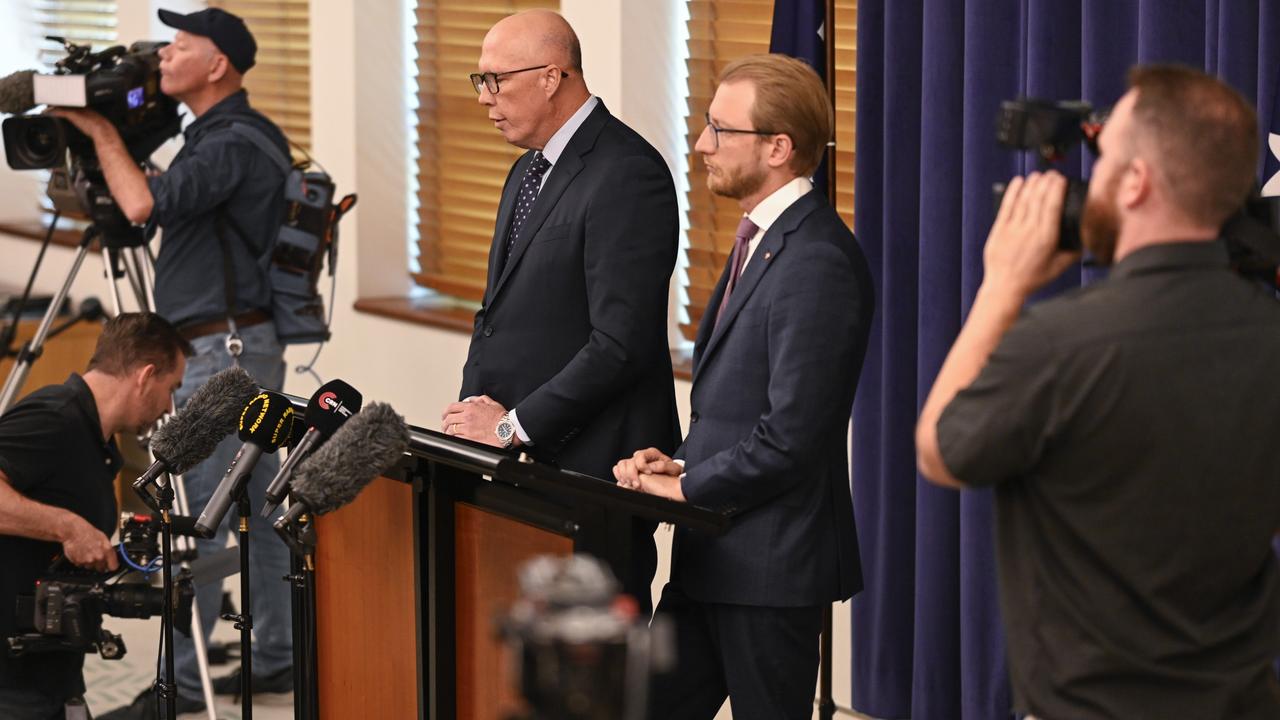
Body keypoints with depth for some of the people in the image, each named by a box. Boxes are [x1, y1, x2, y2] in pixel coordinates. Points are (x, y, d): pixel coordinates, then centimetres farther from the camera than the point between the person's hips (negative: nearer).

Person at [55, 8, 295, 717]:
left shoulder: (232, 144, -18)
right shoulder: (224, 134, 15)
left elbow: (145, 203, -28)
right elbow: (163, 209, 24)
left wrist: (101, 132, -13)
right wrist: (103, 139, 13)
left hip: (226, 348, -11)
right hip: (247, 345, 11)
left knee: (198, 513, -8)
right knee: (255, 504, 14)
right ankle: (277, 655, 21)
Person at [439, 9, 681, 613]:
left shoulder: (627, 176, -15)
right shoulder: (529, 172, 16)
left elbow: (621, 342, -21)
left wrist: (513, 426, -16)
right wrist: (475, 406, 5)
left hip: (591, 466, -9)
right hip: (524, 457, 9)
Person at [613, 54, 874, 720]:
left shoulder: (816, 262, -20)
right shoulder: (761, 239, 14)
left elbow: (789, 436, -23)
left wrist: (686, 485, -12)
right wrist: (680, 462, 3)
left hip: (770, 564, -10)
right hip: (712, 554, 10)